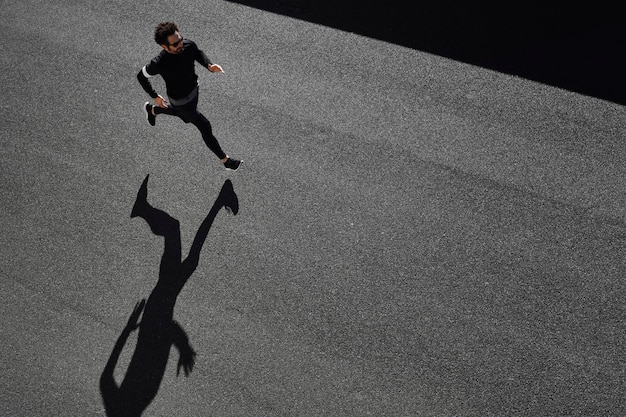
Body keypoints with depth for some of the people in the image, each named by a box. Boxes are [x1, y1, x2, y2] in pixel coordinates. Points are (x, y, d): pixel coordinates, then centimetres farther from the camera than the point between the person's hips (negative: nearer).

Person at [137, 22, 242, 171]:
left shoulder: (189, 45, -24)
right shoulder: (159, 63, -36)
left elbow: (199, 53, 2)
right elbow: (141, 76, -15)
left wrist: (209, 65, -17)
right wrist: (155, 96, -13)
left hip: (193, 89, 7)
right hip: (180, 100, -7)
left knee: (186, 116, 36)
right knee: (205, 128, 1)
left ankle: (152, 110, 60)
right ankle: (225, 160, 22)